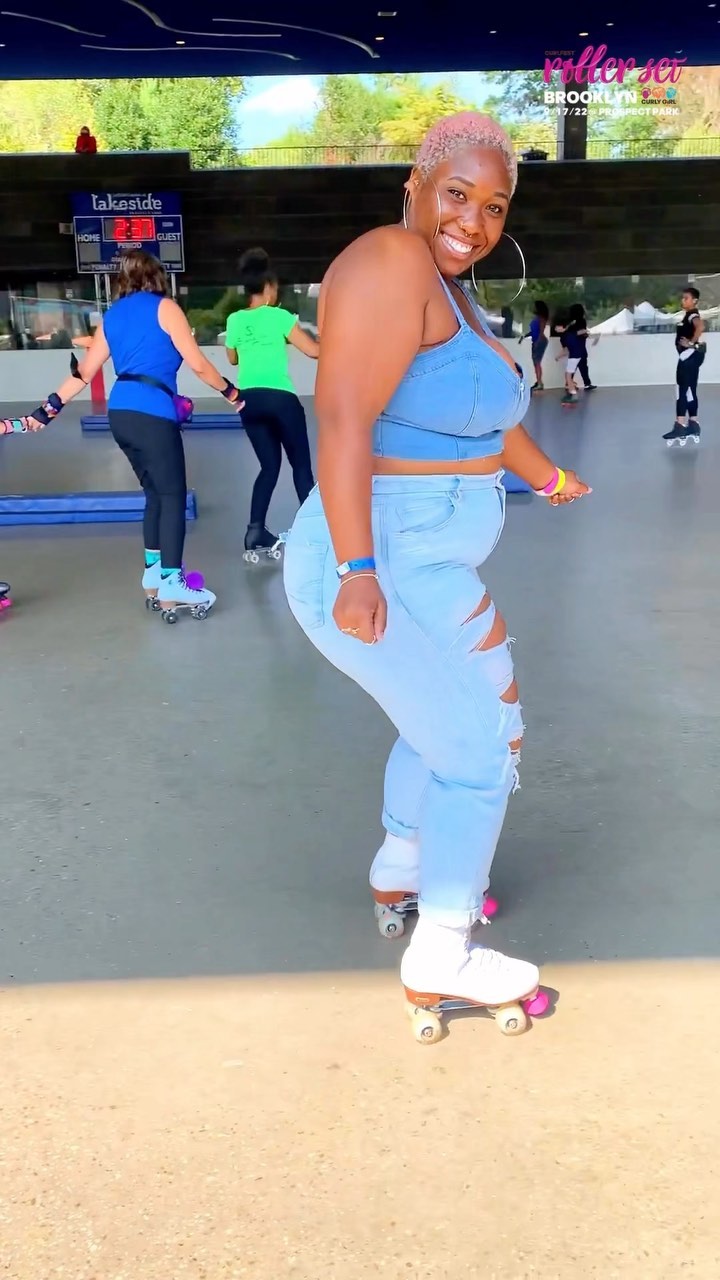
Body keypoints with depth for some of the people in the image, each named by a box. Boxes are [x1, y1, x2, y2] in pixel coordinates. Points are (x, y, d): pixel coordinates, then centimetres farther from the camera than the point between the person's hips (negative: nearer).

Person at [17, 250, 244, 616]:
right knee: (173, 495, -4)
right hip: (152, 414, -7)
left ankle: (154, 573, 19)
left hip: (120, 415, 7)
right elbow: (198, 364, -1)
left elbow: (83, 372, 16)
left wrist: (49, 408, 21)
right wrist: (231, 392, 12)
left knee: (156, 493, 16)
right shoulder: (164, 307, 1)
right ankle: (171, 585, -8)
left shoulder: (112, 316, 18)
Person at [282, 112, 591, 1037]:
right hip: (377, 574, -10)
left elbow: (485, 413, 28)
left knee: (461, 722, 26)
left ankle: (400, 873, 44)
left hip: (431, 566, 10)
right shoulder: (393, 262, -18)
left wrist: (549, 477, 42)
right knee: (480, 748, -2)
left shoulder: (450, 290, 13)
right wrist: (359, 570, -32)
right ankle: (440, 961, 13)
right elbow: (342, 418, -28)